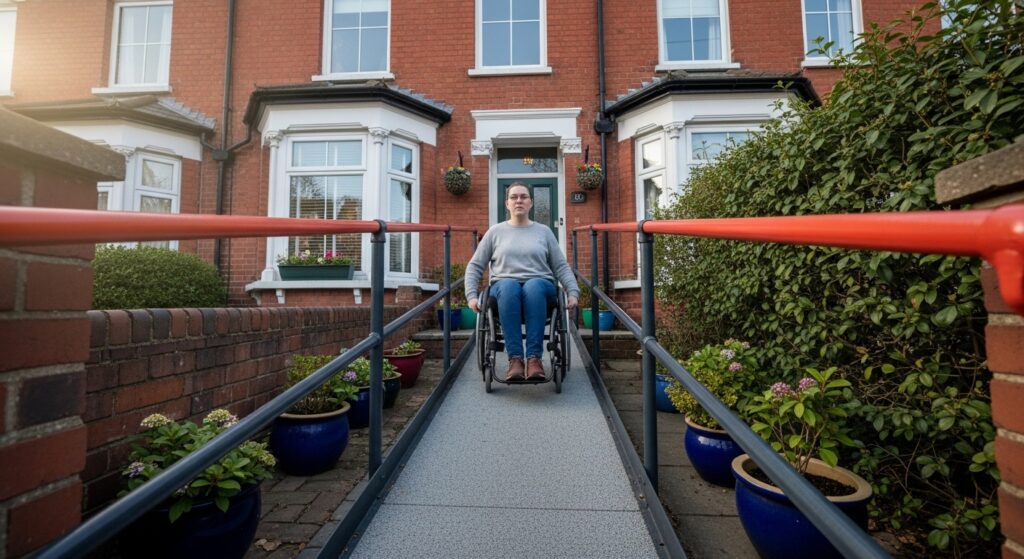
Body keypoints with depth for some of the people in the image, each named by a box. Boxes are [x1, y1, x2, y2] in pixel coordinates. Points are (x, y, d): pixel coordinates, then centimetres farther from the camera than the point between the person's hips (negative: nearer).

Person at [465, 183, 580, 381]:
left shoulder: (544, 231, 18)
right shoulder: (495, 232, 16)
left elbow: (561, 266, 14)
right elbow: (474, 266, 14)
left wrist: (573, 292, -2)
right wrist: (472, 295, -1)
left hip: (540, 285, 0)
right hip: (504, 287, 0)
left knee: (533, 286, -37)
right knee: (509, 286, -37)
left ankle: (534, 357, -38)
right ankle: (515, 358, -38)